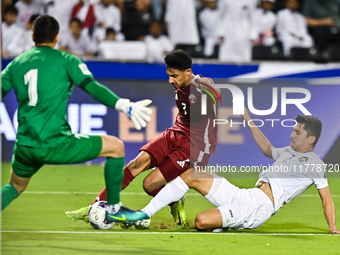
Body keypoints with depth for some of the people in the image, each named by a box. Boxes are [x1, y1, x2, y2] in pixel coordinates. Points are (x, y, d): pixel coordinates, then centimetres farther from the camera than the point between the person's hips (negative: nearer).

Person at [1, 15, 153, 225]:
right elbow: (93, 87, -10)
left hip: (25, 147, 5)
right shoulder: (66, 60, 2)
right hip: (56, 144, -5)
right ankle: (114, 209, 12)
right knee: (116, 147, 9)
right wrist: (124, 106, -14)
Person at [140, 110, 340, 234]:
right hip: (245, 197, 9)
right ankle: (145, 214, 1)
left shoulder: (315, 163, -1)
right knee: (191, 175, 1)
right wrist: (248, 120, 44)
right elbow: (268, 149, 43)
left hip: (260, 206, -9)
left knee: (202, 221, -30)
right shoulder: (289, 151, 23)